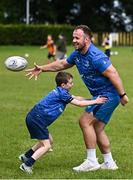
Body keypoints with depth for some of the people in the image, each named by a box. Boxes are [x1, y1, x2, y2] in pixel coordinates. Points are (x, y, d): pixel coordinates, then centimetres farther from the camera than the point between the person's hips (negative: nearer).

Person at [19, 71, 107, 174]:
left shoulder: (60, 92, 15)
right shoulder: (62, 93, -13)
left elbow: (76, 98, 22)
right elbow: (79, 103, -9)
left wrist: (92, 100, 17)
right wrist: (95, 102, -2)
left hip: (34, 118, 10)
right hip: (36, 119, -10)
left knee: (49, 140, 23)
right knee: (46, 146, -9)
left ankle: (26, 157, 30)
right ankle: (27, 165, -12)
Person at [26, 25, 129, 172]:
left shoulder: (96, 56, -24)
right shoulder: (77, 54, 6)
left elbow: (113, 74, -26)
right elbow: (62, 64, 23)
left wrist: (122, 95, -26)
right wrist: (42, 69, 21)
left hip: (109, 95, -10)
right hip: (101, 96, 10)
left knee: (85, 121, -13)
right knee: (97, 129, 11)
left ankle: (91, 161, -8)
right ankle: (109, 163, 18)